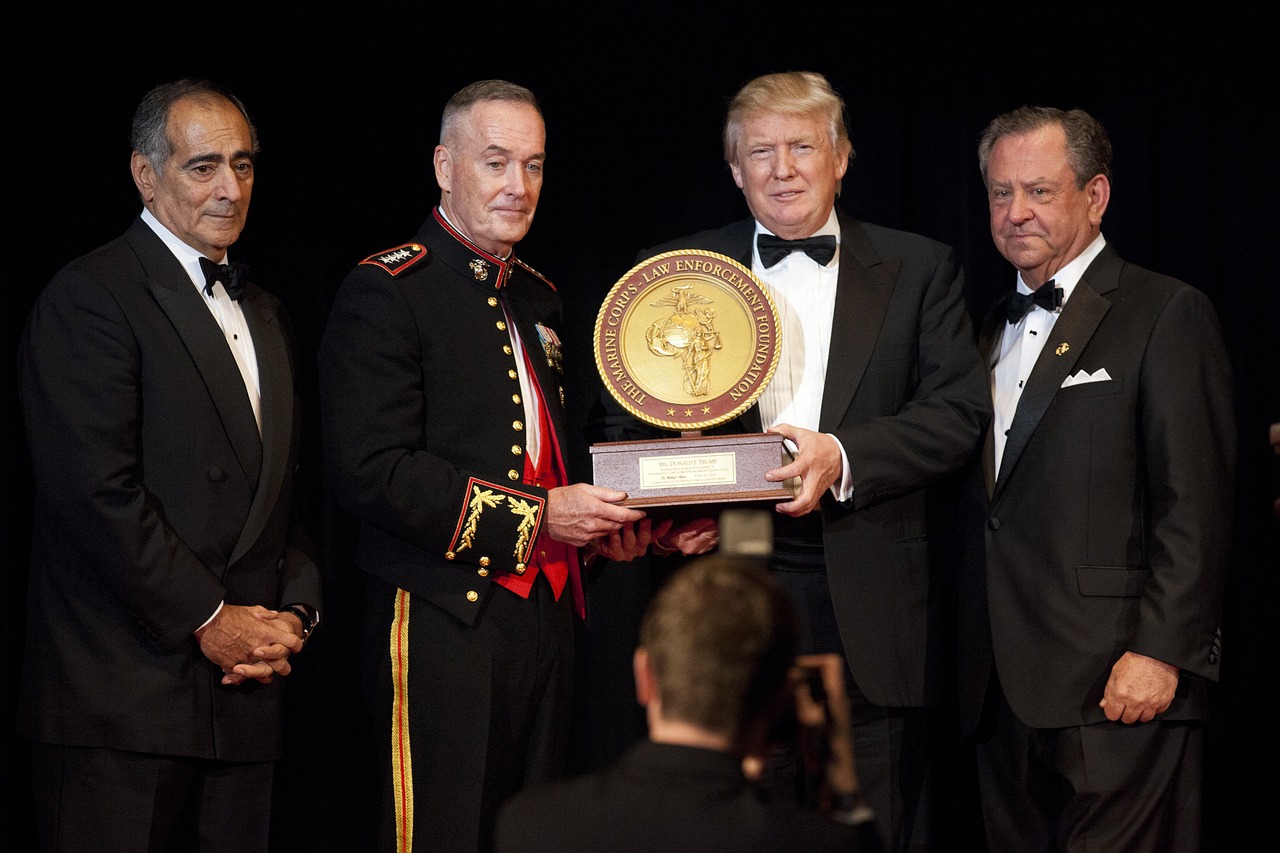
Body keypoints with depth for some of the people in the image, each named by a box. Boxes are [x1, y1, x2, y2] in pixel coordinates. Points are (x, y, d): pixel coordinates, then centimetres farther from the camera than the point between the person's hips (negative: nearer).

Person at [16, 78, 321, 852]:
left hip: (242, 692, 7)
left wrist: (294, 613, 5)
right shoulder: (89, 298, -6)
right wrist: (208, 619, -13)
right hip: (122, 696, -7)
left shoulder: (265, 315, 20)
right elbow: (98, 491, -15)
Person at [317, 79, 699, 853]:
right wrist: (537, 515, -18)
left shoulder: (537, 298, 18)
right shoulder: (387, 293, -7)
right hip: (445, 618, -8)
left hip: (547, 612, 8)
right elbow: (370, 471, -17)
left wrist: (601, 519, 6)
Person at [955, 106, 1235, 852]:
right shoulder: (996, 329, 20)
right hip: (1003, 690, 7)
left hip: (1119, 684, -7)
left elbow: (1196, 503, -10)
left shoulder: (1168, 315, -3)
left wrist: (1162, 652, -17)